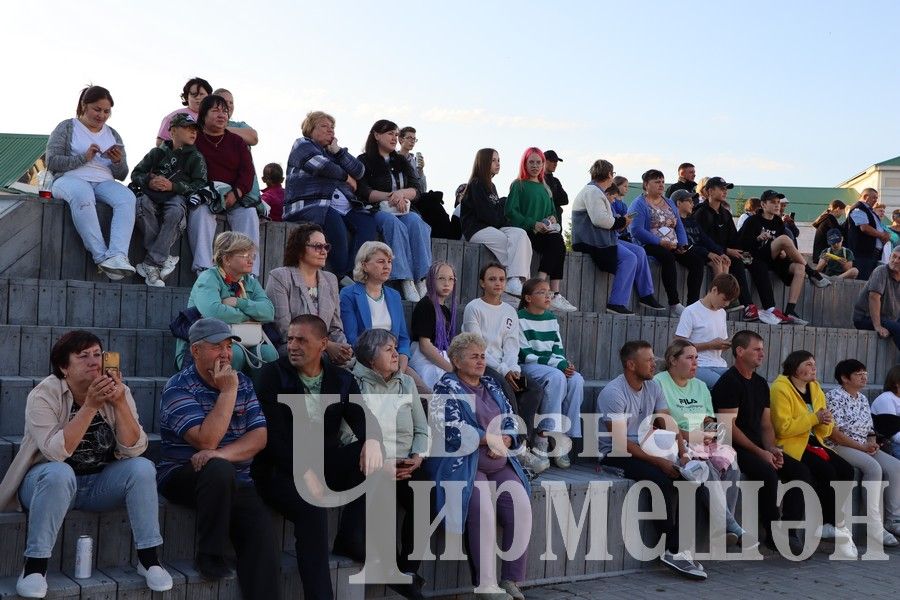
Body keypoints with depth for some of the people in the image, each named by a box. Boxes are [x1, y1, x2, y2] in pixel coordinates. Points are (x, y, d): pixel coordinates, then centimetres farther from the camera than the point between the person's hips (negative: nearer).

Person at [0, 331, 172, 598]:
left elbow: (134, 449, -15)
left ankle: (149, 558, -13)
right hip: (49, 482, -3)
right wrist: (90, 405, -34)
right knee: (60, 474, -36)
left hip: (100, 484, 4)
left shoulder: (119, 392, -6)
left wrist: (120, 403, -28)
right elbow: (57, 451, -28)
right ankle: (34, 566, -26)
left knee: (142, 468, -22)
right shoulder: (43, 395, -15)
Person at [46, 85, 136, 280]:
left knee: (127, 197, -32)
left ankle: (118, 256, -50)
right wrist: (83, 158, -13)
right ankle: (102, 257, -45)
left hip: (104, 183, 4)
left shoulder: (113, 135, 22)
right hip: (70, 179, -3)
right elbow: (52, 162, -1)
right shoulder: (67, 128, 10)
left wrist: (118, 162, -5)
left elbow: (121, 175, 19)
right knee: (82, 195, -41)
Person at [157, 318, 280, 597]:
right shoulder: (178, 387, -7)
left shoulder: (242, 382, 9)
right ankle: (209, 555, -19)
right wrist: (228, 392, -16)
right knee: (219, 470, -36)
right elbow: (206, 440, -20)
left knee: (262, 532, -22)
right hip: (183, 476, -4)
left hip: (235, 482, 4)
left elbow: (259, 436, -2)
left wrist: (222, 454, -20)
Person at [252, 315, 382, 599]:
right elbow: (274, 433, -13)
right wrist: (303, 471, -26)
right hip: (280, 468, -4)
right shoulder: (273, 375, -3)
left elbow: (361, 418, -3)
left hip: (325, 463, 5)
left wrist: (372, 439, -29)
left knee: (369, 457, -21)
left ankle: (351, 538, -8)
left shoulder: (342, 379, 9)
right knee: (313, 508, -32)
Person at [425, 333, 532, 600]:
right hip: (463, 465, -6)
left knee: (521, 507, -17)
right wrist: (490, 438, -8)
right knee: (483, 509, -29)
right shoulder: (446, 388, 0)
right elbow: (452, 429, -13)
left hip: (500, 466, 6)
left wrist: (504, 441, -5)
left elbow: (510, 420, 17)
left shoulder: (491, 385, 21)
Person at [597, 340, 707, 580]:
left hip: (645, 449, 7)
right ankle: (673, 548, -15)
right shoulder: (613, 393, -16)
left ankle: (674, 549, -14)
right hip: (615, 455, -7)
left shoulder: (653, 388, 7)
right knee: (664, 478, -29)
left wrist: (682, 454, -14)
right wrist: (659, 461, -25)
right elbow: (620, 441, -21)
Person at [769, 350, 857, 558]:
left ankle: (829, 525, -6)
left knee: (847, 471, -15)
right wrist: (814, 418, -18)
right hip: (790, 445, -8)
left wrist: (825, 422, -6)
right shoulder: (780, 389, -9)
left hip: (813, 443, 8)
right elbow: (783, 427, -21)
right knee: (827, 472, -26)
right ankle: (837, 526, -11)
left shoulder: (815, 389, 15)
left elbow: (825, 432, 17)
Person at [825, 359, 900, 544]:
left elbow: (869, 430, 20)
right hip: (839, 447, -8)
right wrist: (862, 447, -18)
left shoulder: (863, 399, 18)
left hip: (864, 447, 8)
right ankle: (875, 527, -29)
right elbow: (834, 433, -16)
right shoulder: (834, 396, -8)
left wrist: (872, 443, -4)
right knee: (874, 467, -31)